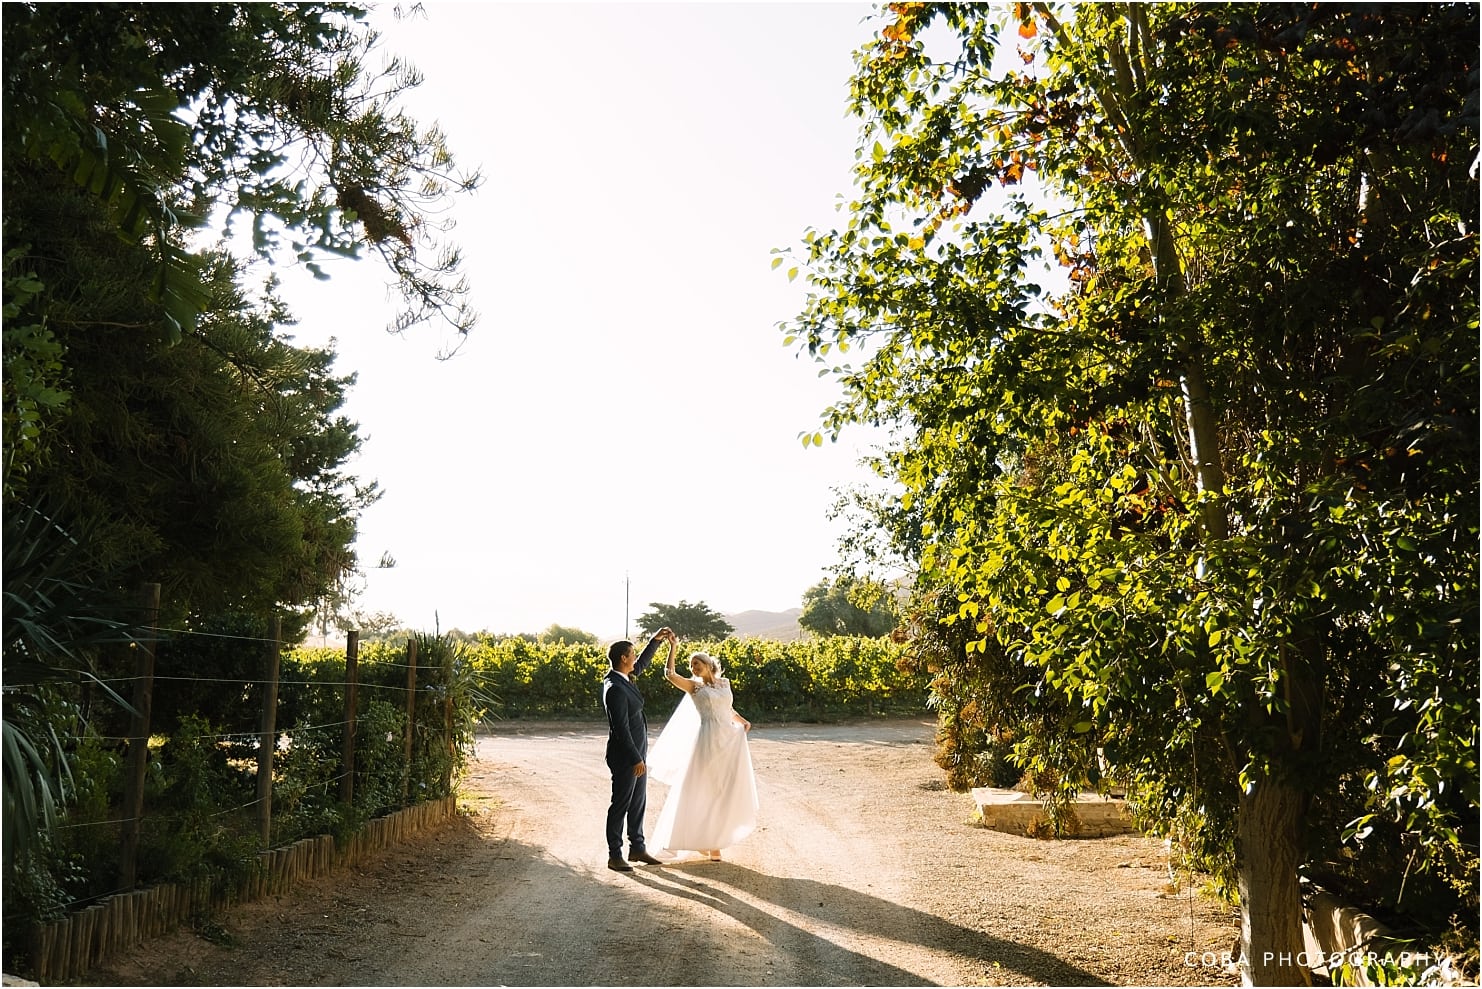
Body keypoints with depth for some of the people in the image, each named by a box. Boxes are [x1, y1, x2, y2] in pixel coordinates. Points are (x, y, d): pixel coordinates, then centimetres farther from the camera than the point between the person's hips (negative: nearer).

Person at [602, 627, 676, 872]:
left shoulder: (622, 678, 3)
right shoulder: (615, 689, -25)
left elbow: (642, 664, 25)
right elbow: (621, 728, -25)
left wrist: (656, 639, 20)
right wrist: (636, 759, -21)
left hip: (636, 753, 10)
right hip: (625, 757, -10)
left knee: (638, 802, 16)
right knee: (620, 805, 1)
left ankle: (637, 848, 27)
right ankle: (615, 856, 11)